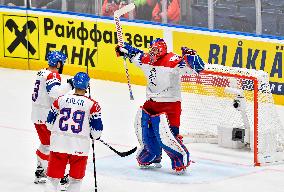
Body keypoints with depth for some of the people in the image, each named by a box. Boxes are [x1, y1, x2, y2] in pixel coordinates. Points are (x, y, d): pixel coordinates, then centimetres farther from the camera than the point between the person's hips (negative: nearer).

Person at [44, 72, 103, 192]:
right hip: (79, 147, -1)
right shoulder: (92, 105, -3)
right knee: (76, 179, 16)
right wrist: (95, 136, 22)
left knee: (53, 178, 8)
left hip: (59, 143, 1)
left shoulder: (60, 100, 3)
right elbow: (97, 128, 0)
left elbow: (50, 123, 11)